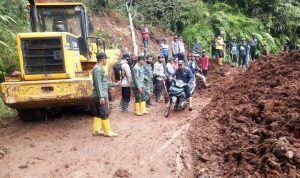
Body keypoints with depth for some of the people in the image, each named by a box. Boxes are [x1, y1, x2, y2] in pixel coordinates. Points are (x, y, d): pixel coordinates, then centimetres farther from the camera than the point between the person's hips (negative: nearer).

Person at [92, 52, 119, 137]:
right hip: (100, 96, -10)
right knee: (105, 114, -3)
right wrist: (101, 96, -24)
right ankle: (107, 131, 6)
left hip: (102, 95, 10)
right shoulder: (97, 69, -15)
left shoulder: (100, 68, 16)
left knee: (99, 113, 14)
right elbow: (98, 84, -21)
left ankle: (96, 130, 22)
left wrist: (114, 84, 28)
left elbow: (104, 82, 23)